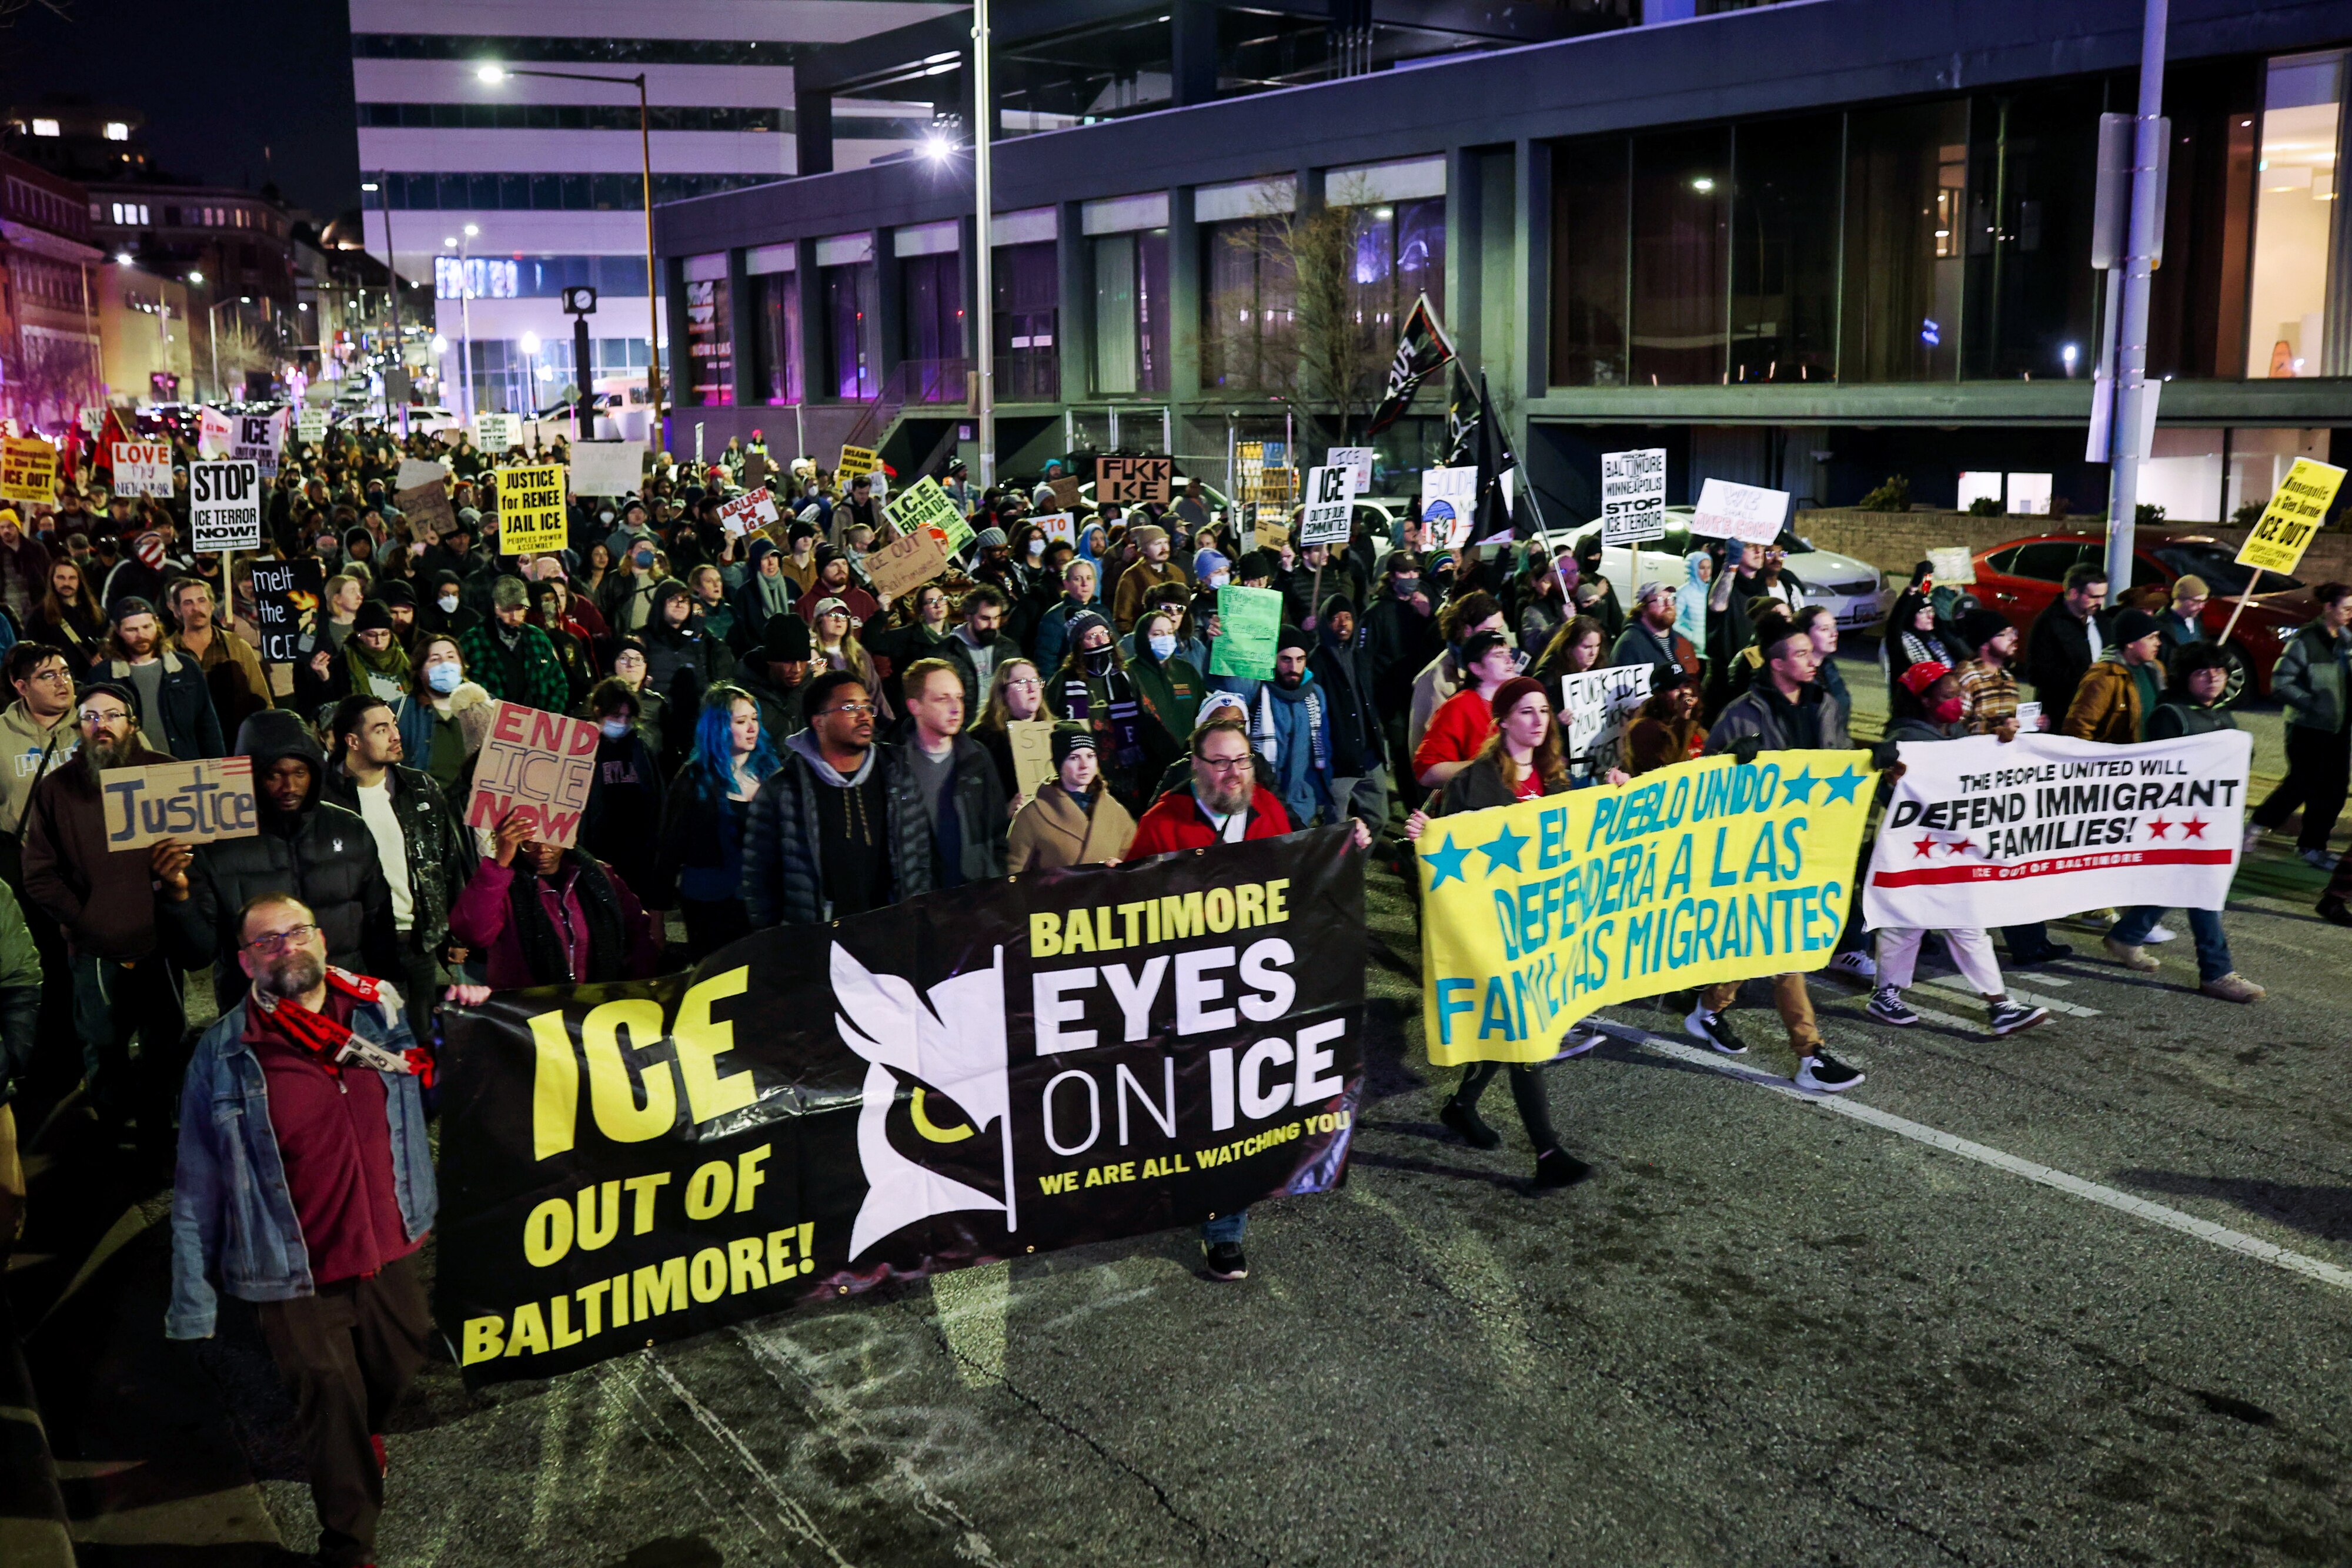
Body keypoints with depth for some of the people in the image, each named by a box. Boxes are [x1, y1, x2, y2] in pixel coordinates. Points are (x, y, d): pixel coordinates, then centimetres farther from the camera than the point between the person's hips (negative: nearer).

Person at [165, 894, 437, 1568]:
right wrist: (193, 1303, -8)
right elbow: (198, 1190, -9)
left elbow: (423, 1091, 18)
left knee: (400, 1361, 22)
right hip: (299, 1278, -4)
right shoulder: (224, 1056, -13)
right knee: (331, 1406, 6)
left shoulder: (382, 1012, -3)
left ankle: (366, 1432, 57)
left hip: (390, 1250, 4)